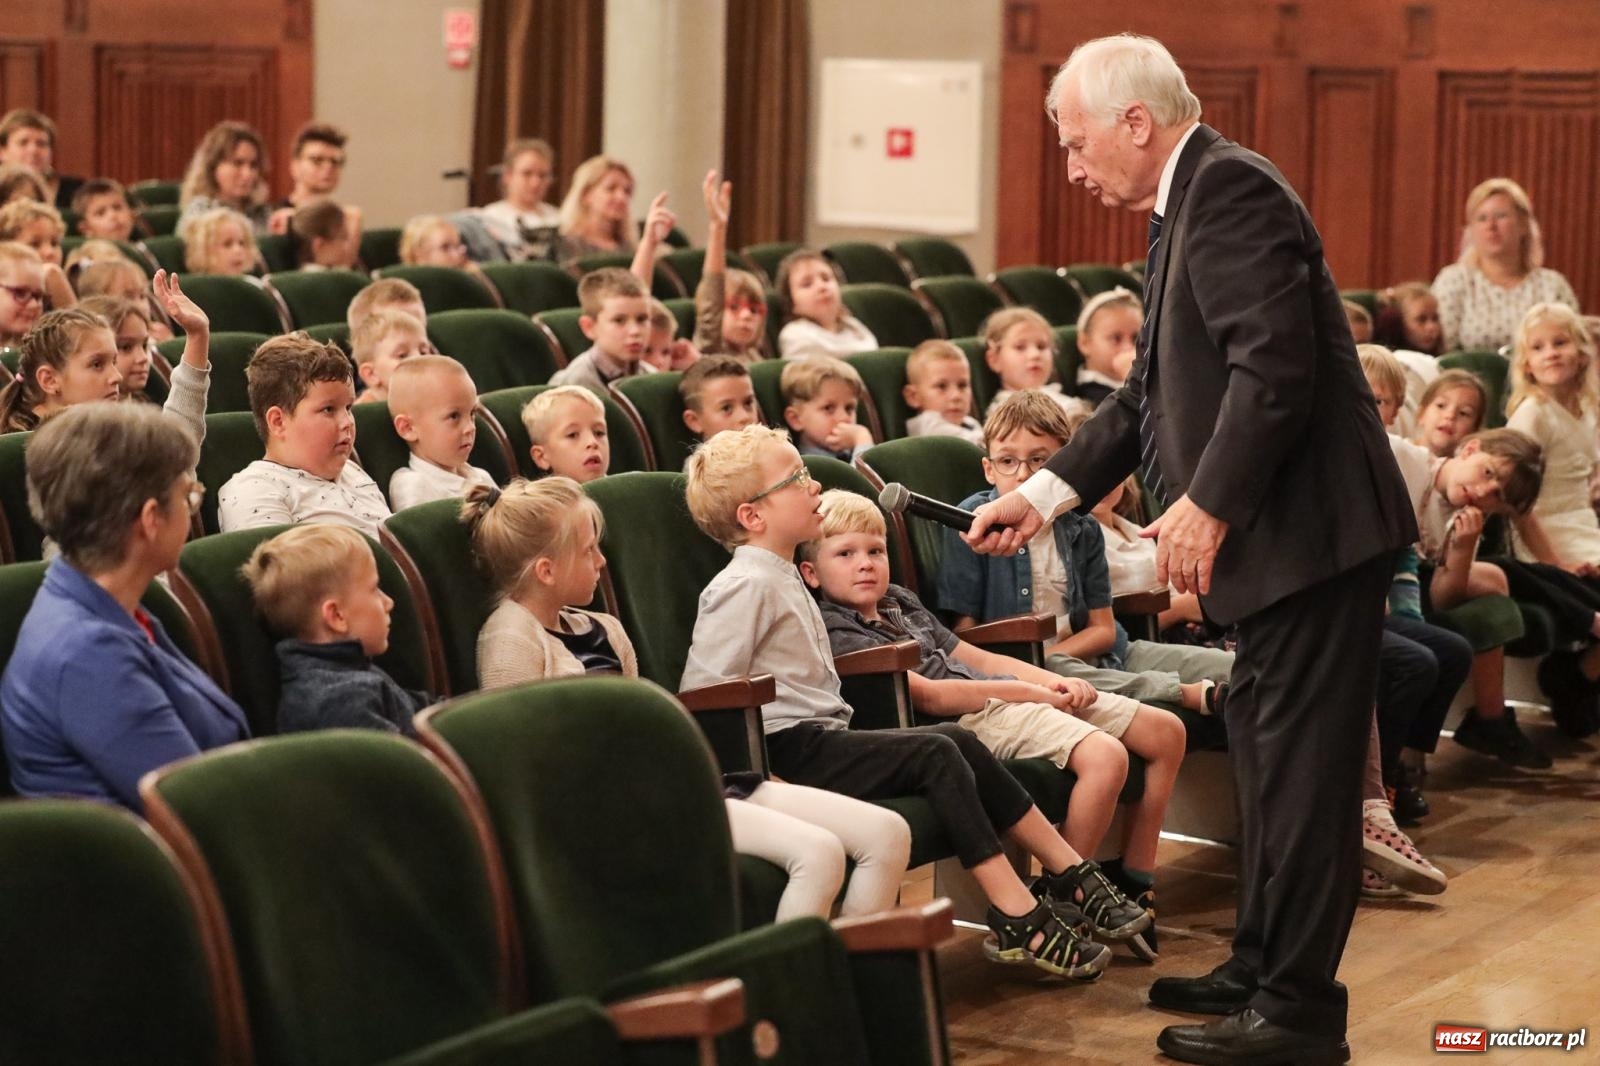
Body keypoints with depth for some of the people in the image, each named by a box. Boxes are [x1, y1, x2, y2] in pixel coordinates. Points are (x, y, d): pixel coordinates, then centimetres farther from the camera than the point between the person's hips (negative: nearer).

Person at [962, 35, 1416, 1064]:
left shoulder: (1230, 187, -14)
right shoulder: (1191, 204, 18)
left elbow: (1277, 363, -24)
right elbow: (1155, 392, 22)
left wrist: (1209, 502, -22)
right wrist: (1046, 493, 18)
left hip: (1312, 525, -11)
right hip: (1279, 531, 11)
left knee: (1299, 767, -5)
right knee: (1265, 753, 18)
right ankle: (1263, 968, 29)